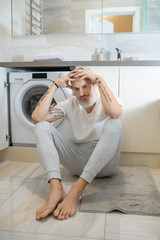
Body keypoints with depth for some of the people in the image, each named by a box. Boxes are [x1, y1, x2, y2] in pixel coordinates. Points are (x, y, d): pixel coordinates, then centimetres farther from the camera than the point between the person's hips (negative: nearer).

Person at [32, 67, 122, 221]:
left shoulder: (106, 102, -3)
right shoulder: (70, 104, 6)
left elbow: (116, 112, -32)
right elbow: (37, 116, -9)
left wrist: (99, 79, -22)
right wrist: (55, 85, -9)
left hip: (104, 163, -2)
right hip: (77, 162, 3)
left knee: (114, 124, -32)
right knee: (42, 127, -14)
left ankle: (76, 191, -39)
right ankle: (56, 189, -36)